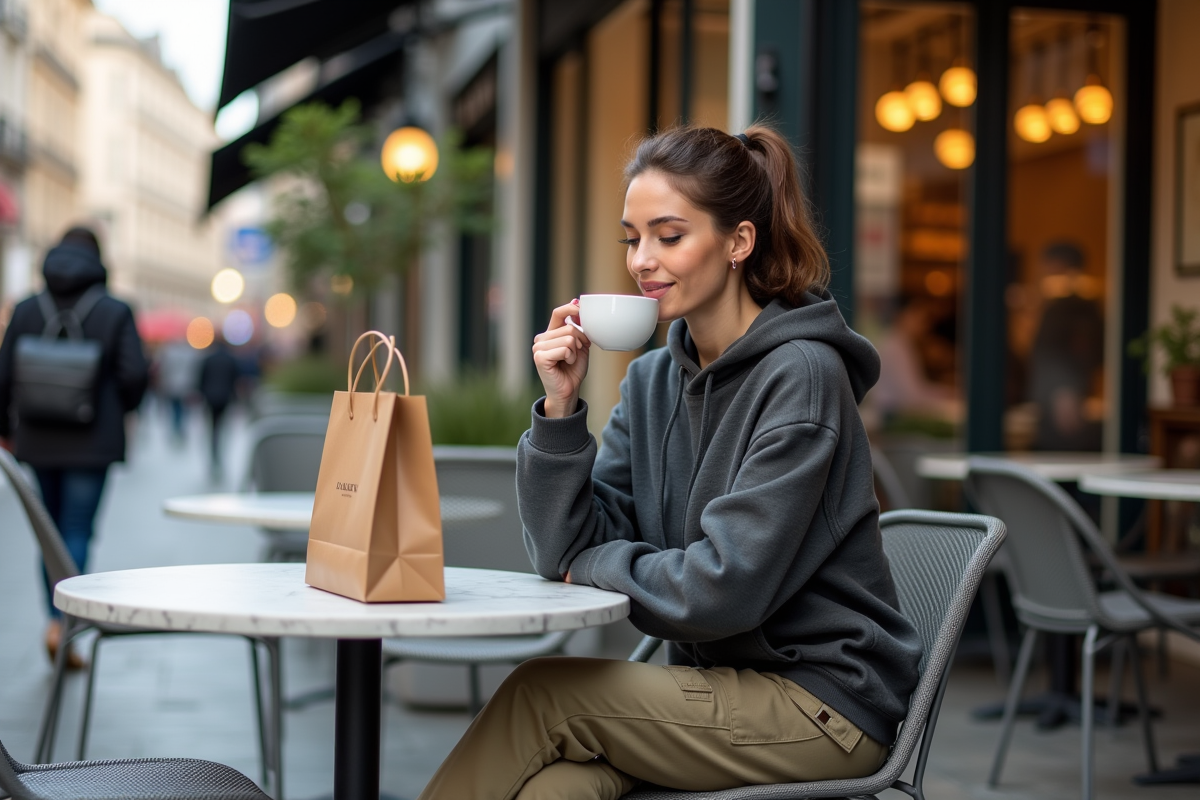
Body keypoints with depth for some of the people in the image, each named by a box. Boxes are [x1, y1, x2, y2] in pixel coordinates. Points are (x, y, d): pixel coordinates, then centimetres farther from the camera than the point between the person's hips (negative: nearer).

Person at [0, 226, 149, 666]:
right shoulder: (114, 312, -7)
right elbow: (135, 374, -10)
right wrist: (121, 409, 12)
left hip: (39, 441, 3)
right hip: (91, 444, -3)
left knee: (52, 530, 15)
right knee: (78, 532, -1)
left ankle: (56, 620, 15)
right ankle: (61, 622, -13)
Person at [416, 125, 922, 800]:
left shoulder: (801, 377, -15)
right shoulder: (653, 380, 8)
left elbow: (725, 587, -21)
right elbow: (567, 552, 2)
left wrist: (596, 564, -5)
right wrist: (562, 406, -9)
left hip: (824, 699, -5)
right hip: (720, 689, 5)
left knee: (542, 693, -17)